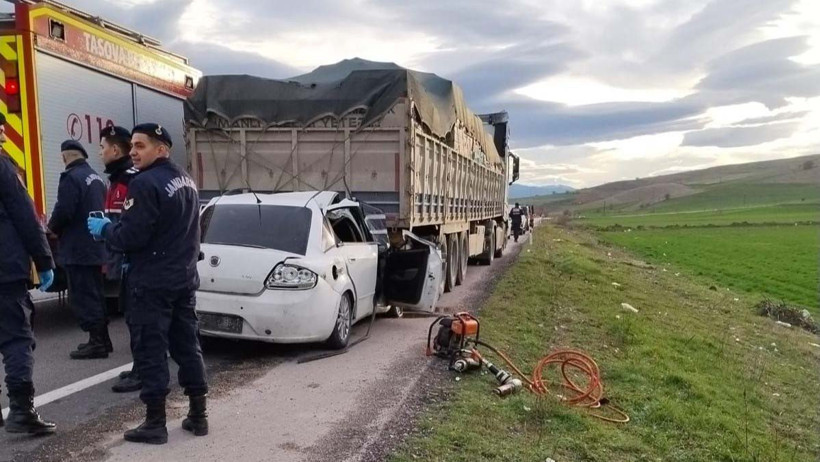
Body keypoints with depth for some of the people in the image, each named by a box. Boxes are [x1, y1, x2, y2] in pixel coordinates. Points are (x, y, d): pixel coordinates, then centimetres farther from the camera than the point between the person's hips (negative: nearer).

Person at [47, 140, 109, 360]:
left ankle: (97, 342, -1)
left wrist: (52, 228, -1)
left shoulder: (71, 177, -15)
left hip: (78, 249, -9)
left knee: (82, 298, -3)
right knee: (94, 295, 16)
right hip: (95, 247, 9)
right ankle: (101, 339, 23)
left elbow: (63, 211, -21)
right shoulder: (95, 177, 13)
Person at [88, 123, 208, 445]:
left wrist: (104, 229, -1)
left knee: (151, 352, 0)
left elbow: (132, 236, -21)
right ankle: (198, 415, 19)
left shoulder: (145, 183, -17)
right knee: (188, 347, 12)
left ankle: (155, 424, 8)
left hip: (152, 283, -8)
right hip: (184, 278, 9)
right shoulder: (186, 181, 13)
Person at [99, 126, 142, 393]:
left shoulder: (133, 179, -16)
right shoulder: (117, 179, 17)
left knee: (136, 317, -4)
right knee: (132, 315, 16)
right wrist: (110, 260, 21)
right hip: (121, 261, 10)